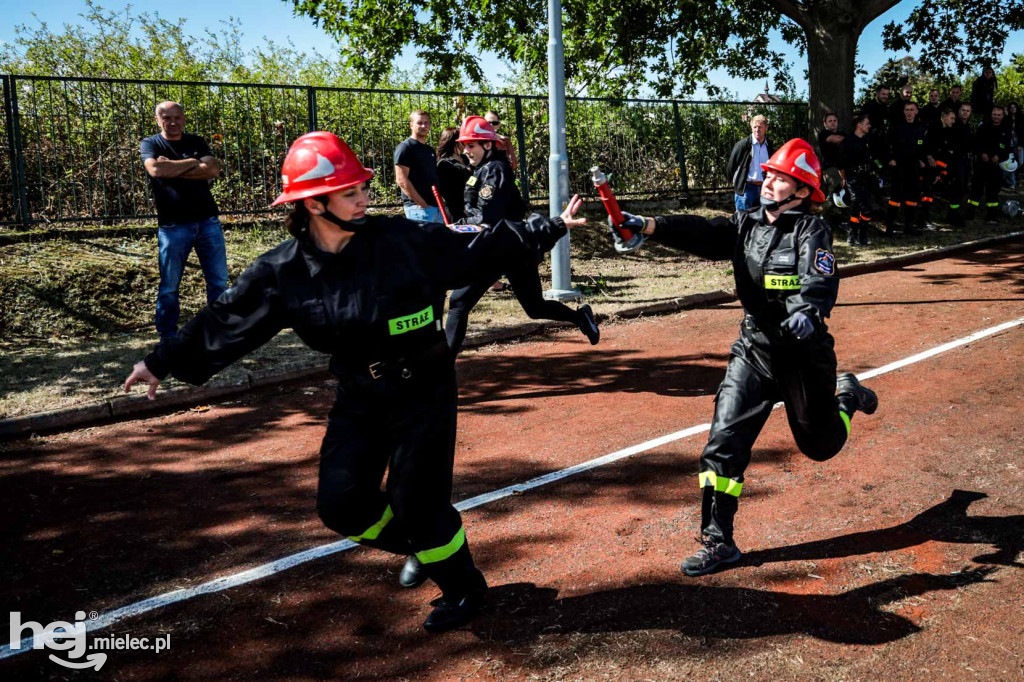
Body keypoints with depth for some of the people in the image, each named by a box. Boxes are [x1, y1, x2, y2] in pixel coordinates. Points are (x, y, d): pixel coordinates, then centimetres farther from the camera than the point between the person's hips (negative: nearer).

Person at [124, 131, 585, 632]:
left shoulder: (402, 240, -14)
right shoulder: (282, 272, -8)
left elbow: (480, 247, -6)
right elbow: (223, 322, 1)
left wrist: (549, 229, -3)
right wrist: (163, 362, 4)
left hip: (424, 390, -3)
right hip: (358, 398, 4)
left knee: (416, 501, -2)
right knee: (341, 505, 4)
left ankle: (463, 587, 26)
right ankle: (421, 548, 33)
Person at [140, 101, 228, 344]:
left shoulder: (197, 142, 12)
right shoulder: (151, 144, 4)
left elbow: (213, 170, -7)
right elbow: (155, 169, -19)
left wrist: (174, 169, -12)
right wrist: (192, 163, -8)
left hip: (208, 222, 3)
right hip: (173, 226, -3)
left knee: (219, 281, 6)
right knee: (169, 287, 2)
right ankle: (168, 338, 13)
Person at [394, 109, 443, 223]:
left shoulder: (430, 150, 20)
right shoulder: (405, 147, -4)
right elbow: (402, 180, -13)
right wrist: (422, 204, -17)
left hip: (437, 206, 8)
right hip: (418, 208, -8)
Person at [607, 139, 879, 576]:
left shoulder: (812, 229, -12)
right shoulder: (746, 225, 1)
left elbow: (820, 278, -29)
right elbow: (700, 234, -14)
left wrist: (807, 310, -51)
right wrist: (647, 226, -30)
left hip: (805, 353, -3)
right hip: (753, 350, 4)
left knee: (820, 445, 16)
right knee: (724, 441, -8)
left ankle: (847, 395, 49)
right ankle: (718, 542, 3)